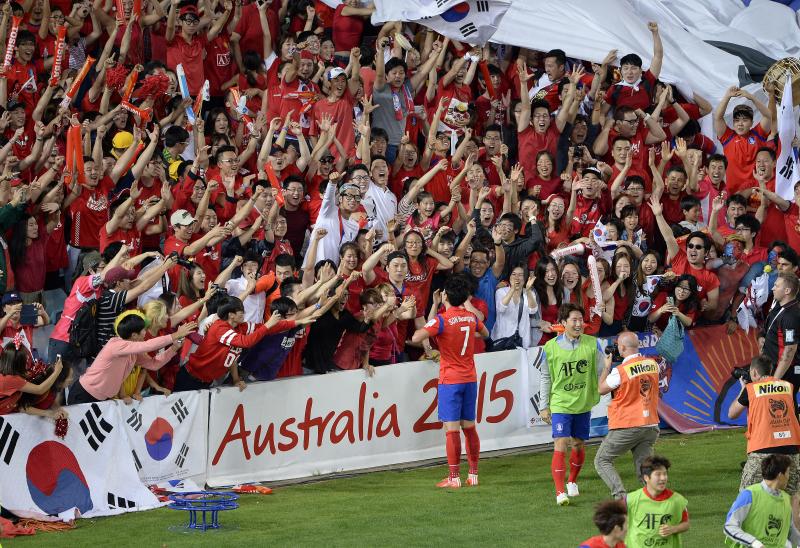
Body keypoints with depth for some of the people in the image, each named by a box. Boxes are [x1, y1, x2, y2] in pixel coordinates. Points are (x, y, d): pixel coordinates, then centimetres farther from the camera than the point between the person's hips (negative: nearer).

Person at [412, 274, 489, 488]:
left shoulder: (442, 320, -15)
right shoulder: (471, 318, 4)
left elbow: (416, 338, -24)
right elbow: (485, 333, 26)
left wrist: (421, 329, -3)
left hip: (450, 380, -6)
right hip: (470, 378, 6)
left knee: (451, 428, -6)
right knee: (469, 426, 12)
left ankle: (454, 477, -8)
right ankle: (473, 474, 15)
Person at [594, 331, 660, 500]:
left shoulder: (620, 371, -16)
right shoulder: (652, 364, 3)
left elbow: (601, 389, 0)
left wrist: (607, 366, 11)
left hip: (626, 426, -5)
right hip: (650, 424, 5)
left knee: (602, 461, 8)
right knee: (642, 466, 7)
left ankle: (620, 495, -11)